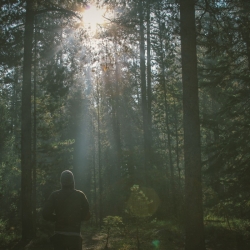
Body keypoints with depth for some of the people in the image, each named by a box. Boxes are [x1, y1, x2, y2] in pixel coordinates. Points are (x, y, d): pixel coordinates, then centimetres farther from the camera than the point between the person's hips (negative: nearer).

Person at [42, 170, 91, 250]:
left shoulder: (54, 195, -2)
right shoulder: (80, 195, -3)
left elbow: (46, 214, -6)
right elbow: (87, 215, -2)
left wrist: (57, 218, 10)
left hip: (59, 235, 1)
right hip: (75, 235, -1)